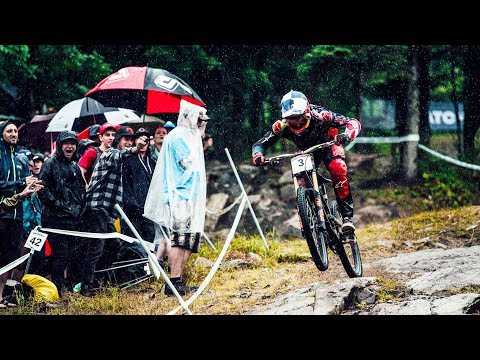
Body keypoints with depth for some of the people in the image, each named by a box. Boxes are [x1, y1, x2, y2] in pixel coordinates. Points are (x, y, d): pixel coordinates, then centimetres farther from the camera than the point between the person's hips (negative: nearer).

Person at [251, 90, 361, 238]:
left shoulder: (320, 116, -37)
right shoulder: (282, 126, -29)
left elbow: (353, 122, -37)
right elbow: (260, 144, -21)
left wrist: (347, 135, -59)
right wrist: (258, 155, -45)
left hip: (328, 144, -3)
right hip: (306, 152, 3)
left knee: (338, 169, -30)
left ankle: (347, 216, -27)